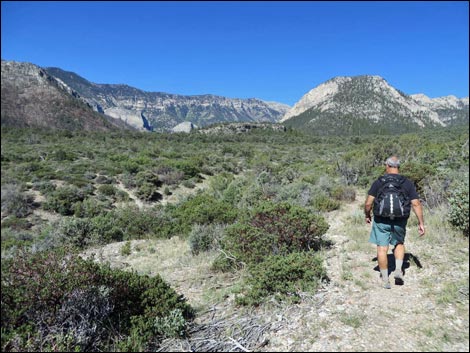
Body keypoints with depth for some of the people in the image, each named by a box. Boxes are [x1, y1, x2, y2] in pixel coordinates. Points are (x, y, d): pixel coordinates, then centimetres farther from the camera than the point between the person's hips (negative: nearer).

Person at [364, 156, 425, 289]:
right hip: (400, 221, 2)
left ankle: (385, 280, 13)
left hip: (381, 220, -2)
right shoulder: (408, 183, -1)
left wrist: (367, 215, 10)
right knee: (399, 244, 26)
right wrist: (421, 223, 3)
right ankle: (398, 270, 10)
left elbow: (368, 203, -7)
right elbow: (416, 204, -4)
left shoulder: (378, 182, -6)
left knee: (382, 248, 6)